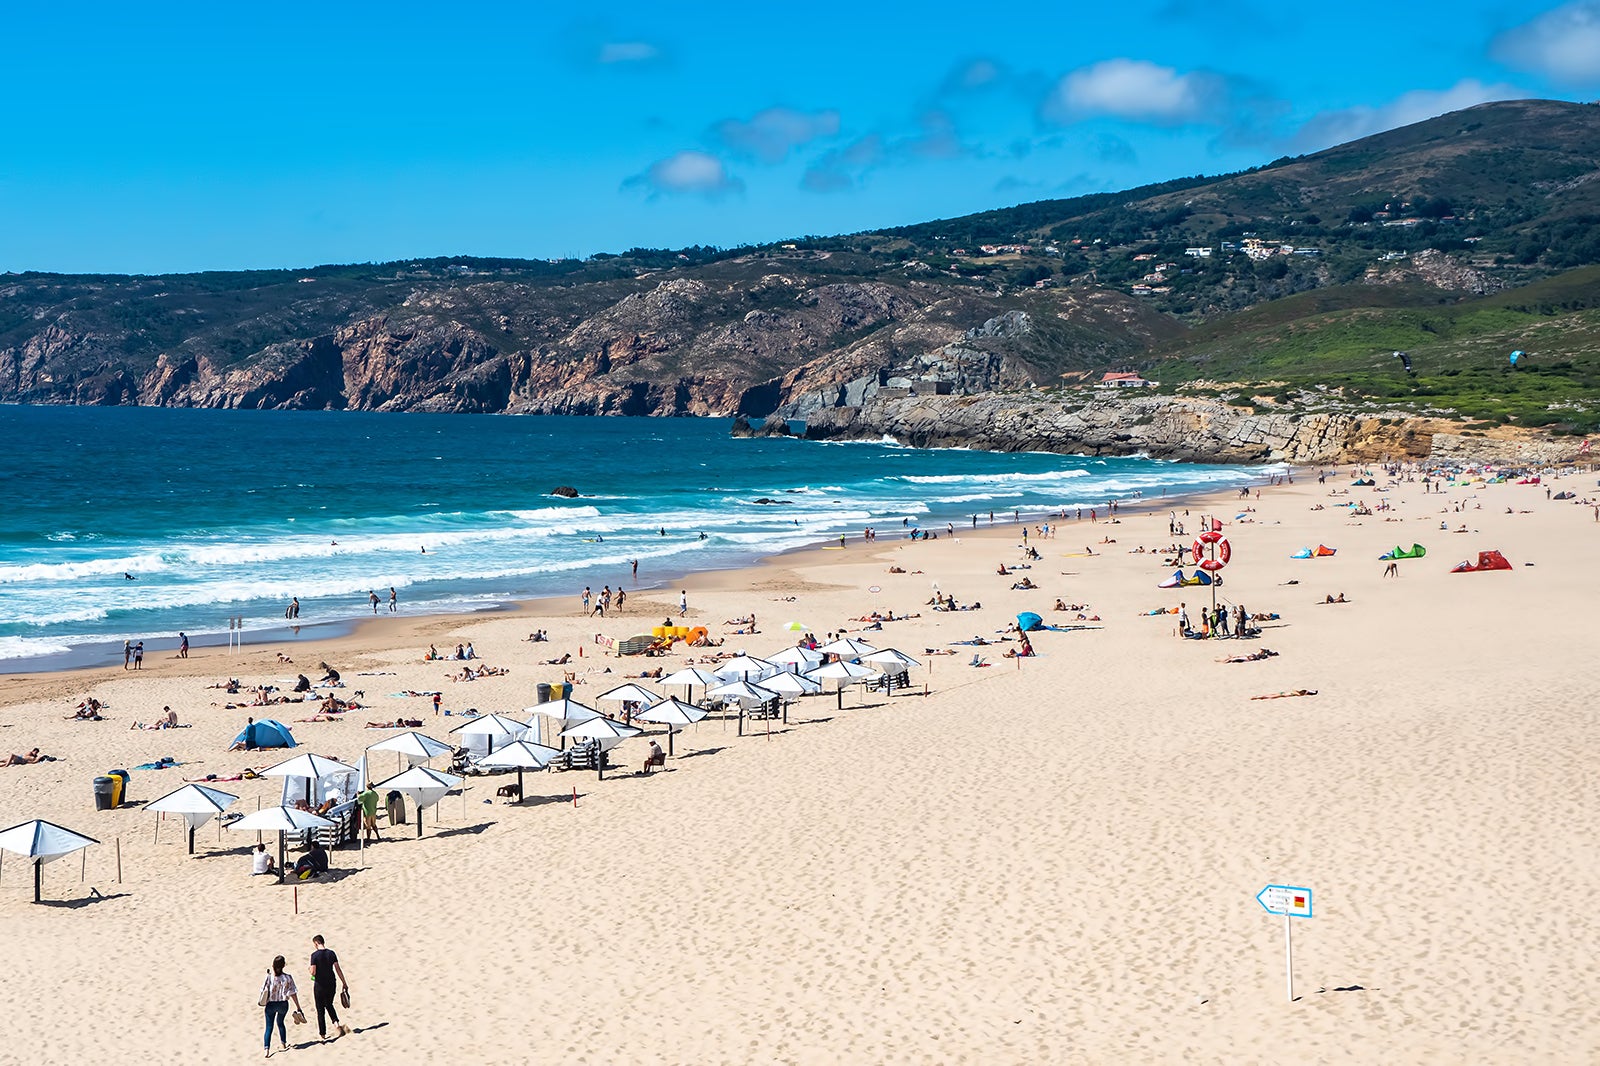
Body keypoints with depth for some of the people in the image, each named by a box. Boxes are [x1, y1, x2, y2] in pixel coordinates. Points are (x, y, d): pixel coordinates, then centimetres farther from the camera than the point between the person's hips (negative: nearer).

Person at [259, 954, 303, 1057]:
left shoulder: (269, 977, -16)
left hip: (271, 1005, -2)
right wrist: (298, 1007, 0)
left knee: (269, 1027, 4)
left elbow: (263, 991, -7)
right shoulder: (288, 978, -13)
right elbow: (293, 993, -8)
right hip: (283, 1004, 2)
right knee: (280, 1022, 27)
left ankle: (266, 1049, -10)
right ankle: (283, 1044, 36)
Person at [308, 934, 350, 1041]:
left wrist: (311, 970, 7)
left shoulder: (314, 955, -13)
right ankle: (337, 1023, -1)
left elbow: (313, 972, -17)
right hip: (331, 984, 4)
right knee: (329, 1005, 23)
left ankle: (322, 1033, 13)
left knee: (320, 1010, 8)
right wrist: (344, 983, 6)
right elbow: (338, 969, 1)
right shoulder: (331, 953, 1)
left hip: (319, 985, -4)